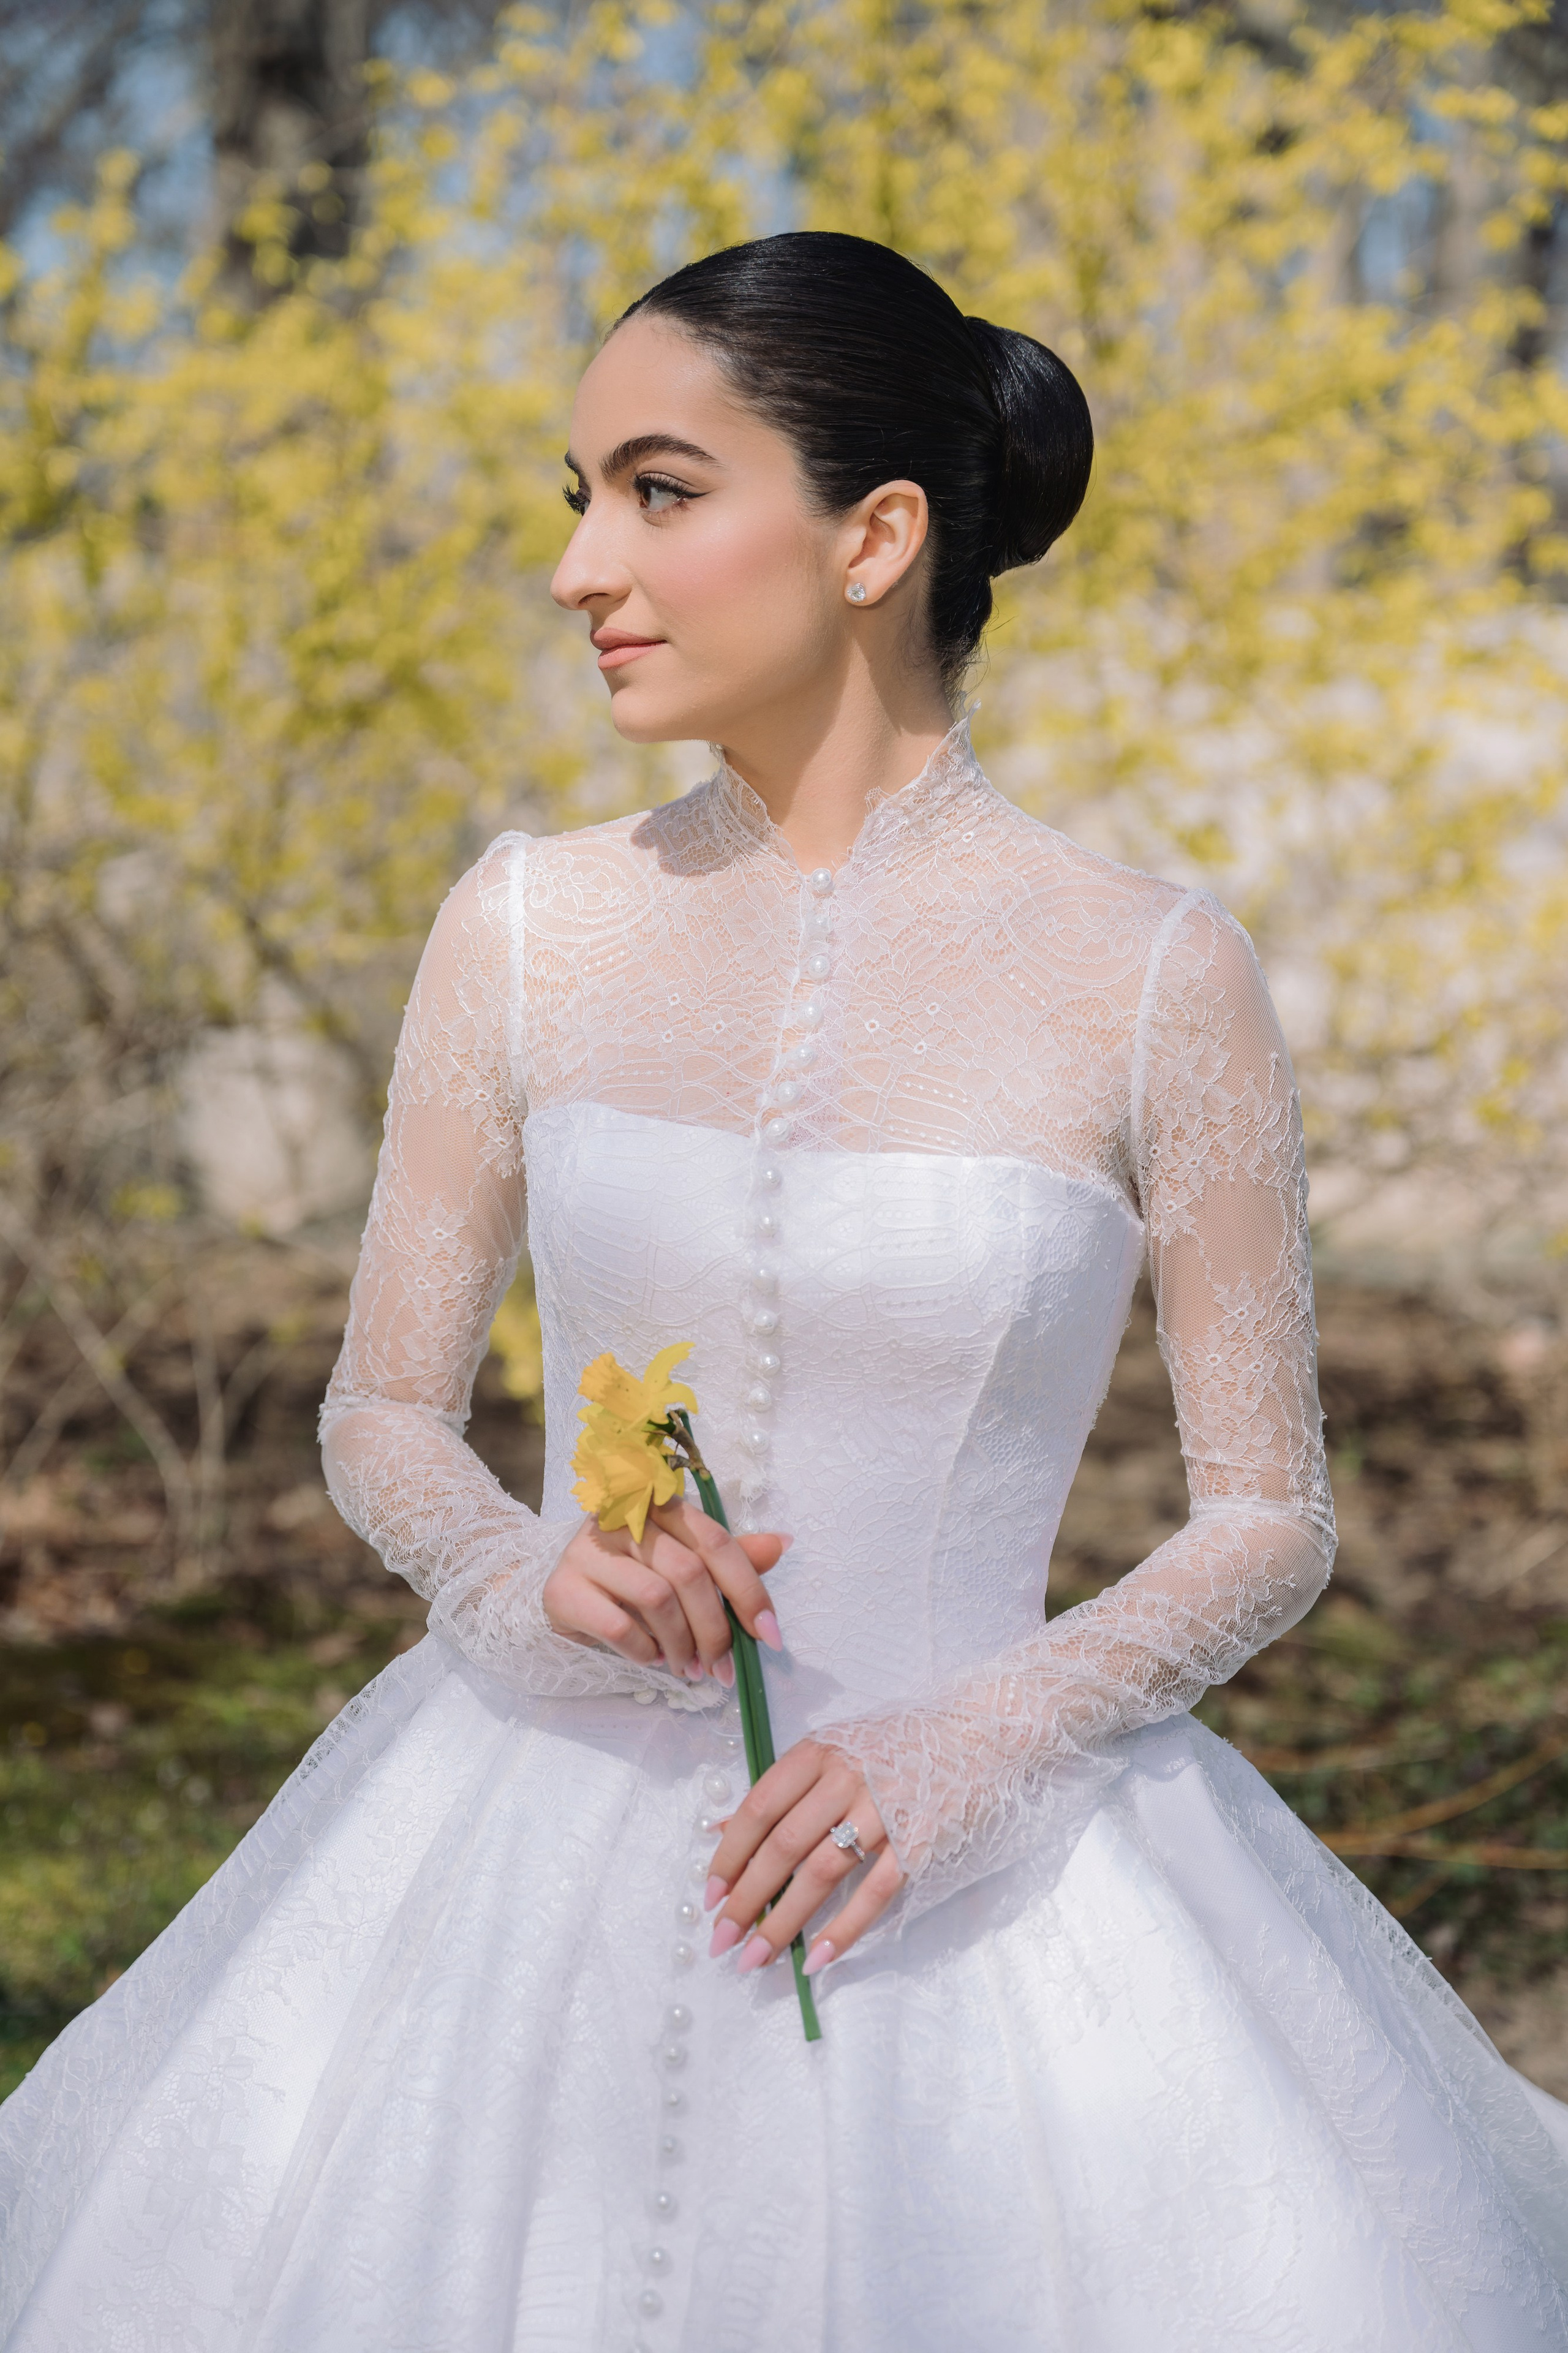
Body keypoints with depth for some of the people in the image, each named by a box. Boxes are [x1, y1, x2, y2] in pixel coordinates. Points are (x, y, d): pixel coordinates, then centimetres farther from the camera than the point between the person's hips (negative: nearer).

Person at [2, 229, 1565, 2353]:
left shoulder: (1157, 978, -6)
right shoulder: (530, 929, 1)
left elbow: (1273, 1521, 0)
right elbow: (384, 1414, 10)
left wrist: (978, 1740, -15)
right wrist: (521, 1572, -11)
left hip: (984, 1868, -2)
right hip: (536, 1841, 2)